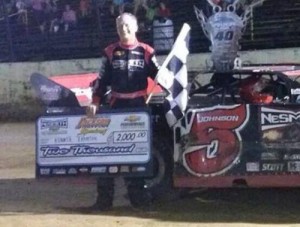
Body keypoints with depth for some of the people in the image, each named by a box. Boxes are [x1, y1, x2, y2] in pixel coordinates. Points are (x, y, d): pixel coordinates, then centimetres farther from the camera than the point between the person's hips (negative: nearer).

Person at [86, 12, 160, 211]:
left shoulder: (146, 51, 1)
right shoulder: (110, 52, 4)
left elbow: (159, 75, 3)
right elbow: (102, 80, 2)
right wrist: (95, 102, -9)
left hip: (139, 105, 0)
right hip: (117, 105, 1)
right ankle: (105, 196, 2)